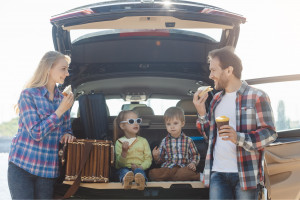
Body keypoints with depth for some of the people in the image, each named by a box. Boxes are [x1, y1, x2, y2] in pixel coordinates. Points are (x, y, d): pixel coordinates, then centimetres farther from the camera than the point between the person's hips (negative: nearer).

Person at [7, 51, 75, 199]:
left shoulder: (62, 99, 9)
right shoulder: (28, 94, -8)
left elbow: (67, 129, 20)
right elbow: (36, 133, -15)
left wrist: (66, 135, -4)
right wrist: (60, 111, -17)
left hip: (48, 170, 5)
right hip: (21, 166, -4)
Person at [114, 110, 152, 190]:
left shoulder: (143, 141, 16)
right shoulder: (119, 142, 11)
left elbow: (148, 159, 10)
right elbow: (120, 163, 4)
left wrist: (140, 166, -11)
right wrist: (124, 152, -16)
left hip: (139, 168, 0)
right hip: (125, 168, 0)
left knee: (139, 171, -36)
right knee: (124, 171, -36)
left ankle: (140, 179, -71)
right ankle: (126, 180, -71)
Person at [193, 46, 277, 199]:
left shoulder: (256, 97, -2)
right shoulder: (216, 99, 18)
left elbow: (270, 133, -7)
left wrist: (239, 138, -22)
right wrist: (201, 113, 6)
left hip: (246, 175, -4)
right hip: (218, 173, 5)